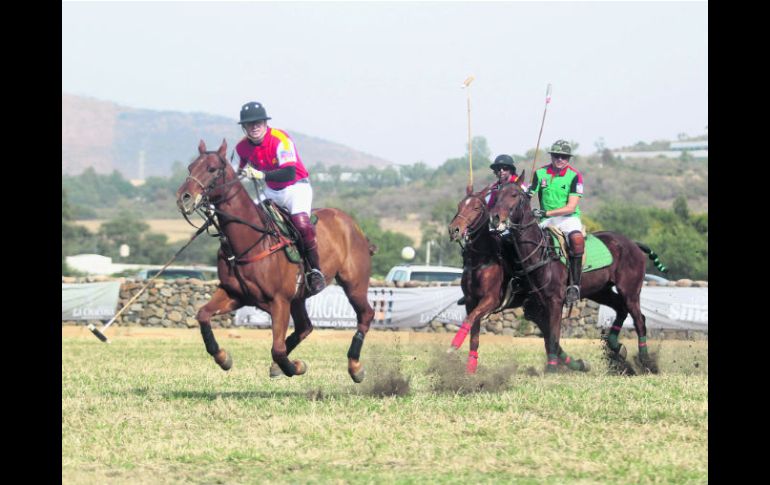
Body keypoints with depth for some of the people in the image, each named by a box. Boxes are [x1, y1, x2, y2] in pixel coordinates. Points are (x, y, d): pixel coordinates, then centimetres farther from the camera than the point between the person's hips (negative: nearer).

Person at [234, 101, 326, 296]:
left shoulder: (280, 139, -22)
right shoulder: (243, 147, -3)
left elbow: (289, 173, -33)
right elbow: (242, 173, 16)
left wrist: (263, 175, -45)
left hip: (296, 187, -7)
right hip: (271, 192, 7)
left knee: (301, 221, -32)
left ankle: (315, 271, -20)